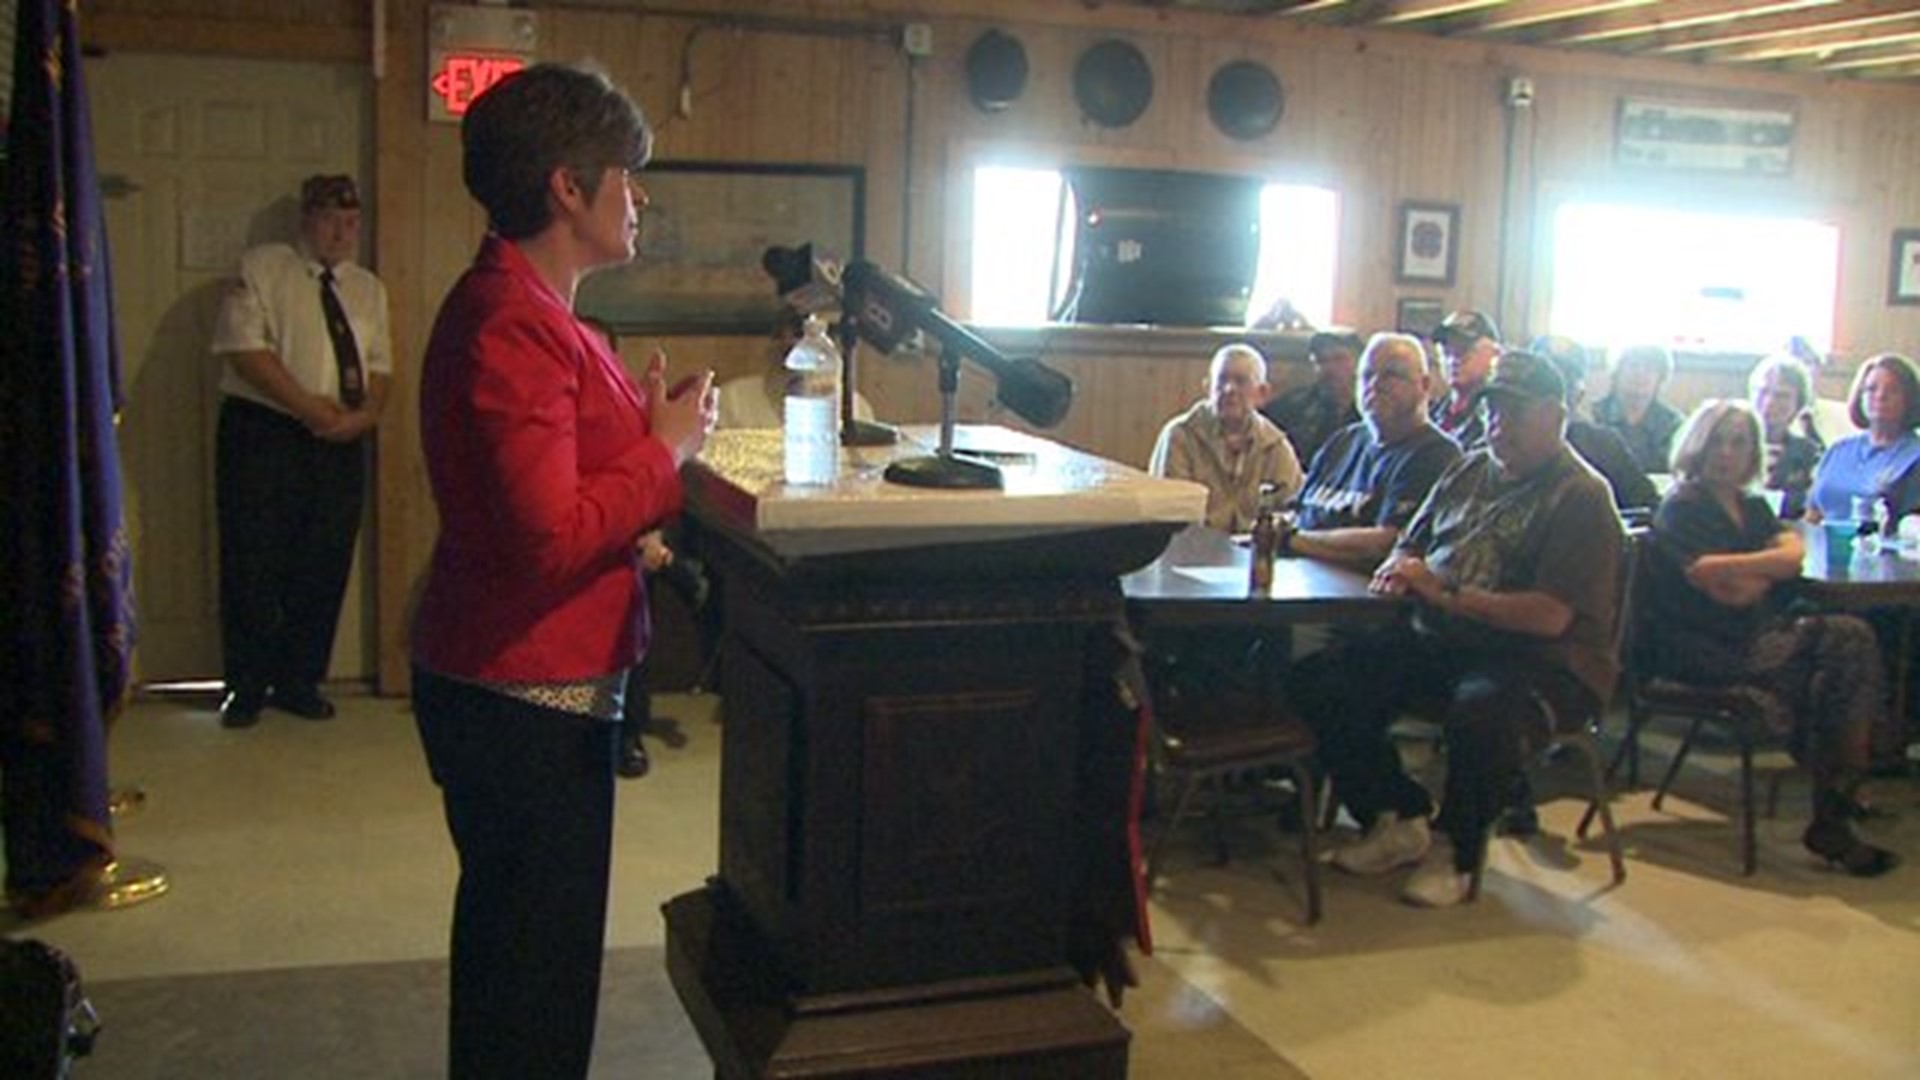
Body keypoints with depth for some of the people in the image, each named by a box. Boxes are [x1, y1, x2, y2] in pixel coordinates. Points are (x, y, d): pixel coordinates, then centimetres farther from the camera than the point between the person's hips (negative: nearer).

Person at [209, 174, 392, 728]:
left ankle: (299, 682, 18)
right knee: (253, 564, -1)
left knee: (324, 567, 5)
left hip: (341, 441, 4)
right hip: (262, 433, -4)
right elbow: (245, 346, -11)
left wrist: (365, 414, -9)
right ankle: (246, 685, 12)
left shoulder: (368, 288, 17)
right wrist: (309, 407, -17)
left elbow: (380, 365, 12)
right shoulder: (261, 268, 0)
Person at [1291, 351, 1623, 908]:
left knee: (1480, 710, -40)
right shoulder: (1469, 470, 16)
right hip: (1436, 642, 7)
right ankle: (1397, 821, 5)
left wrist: (1446, 594, -17)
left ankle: (1456, 850, -11)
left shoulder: (1580, 496, -8)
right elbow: (1409, 545, 24)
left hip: (1542, 661, -7)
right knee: (1318, 680, -10)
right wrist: (1400, 569, -2)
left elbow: (1550, 617, -18)